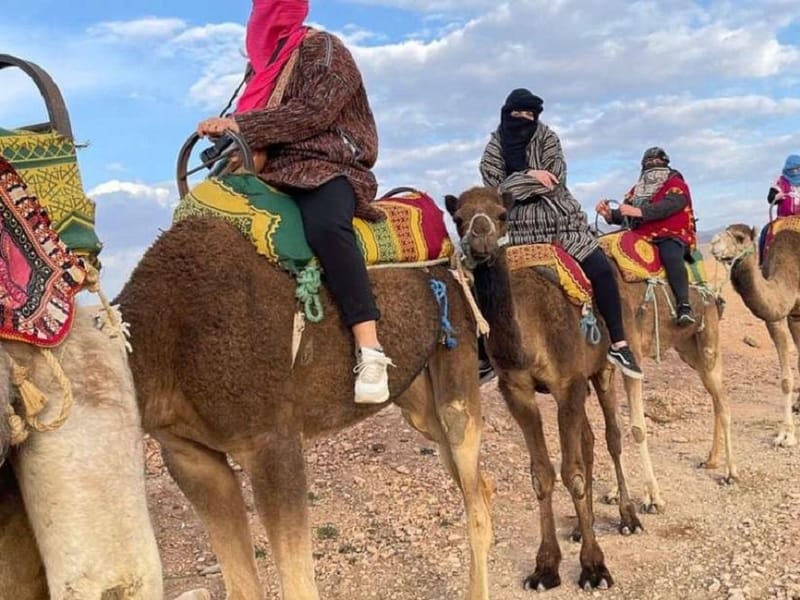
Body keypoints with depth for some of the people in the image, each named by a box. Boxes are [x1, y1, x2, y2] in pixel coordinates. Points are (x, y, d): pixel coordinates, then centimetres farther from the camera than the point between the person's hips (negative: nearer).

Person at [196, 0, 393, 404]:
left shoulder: (322, 48, 0)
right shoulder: (263, 59, 22)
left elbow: (314, 112, -15)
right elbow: (253, 126, 20)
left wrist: (239, 124, -17)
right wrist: (225, 130, -2)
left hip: (325, 166, -8)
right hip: (274, 173, 8)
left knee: (326, 225, -38)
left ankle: (370, 352, -40)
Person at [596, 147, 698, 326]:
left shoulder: (676, 185, 3)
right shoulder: (637, 190, 21)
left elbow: (667, 206, -18)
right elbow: (624, 215, 11)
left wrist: (639, 211, -33)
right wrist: (609, 214, -13)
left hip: (670, 236, -6)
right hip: (641, 237, 6)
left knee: (671, 256, -37)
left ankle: (684, 305, -40)